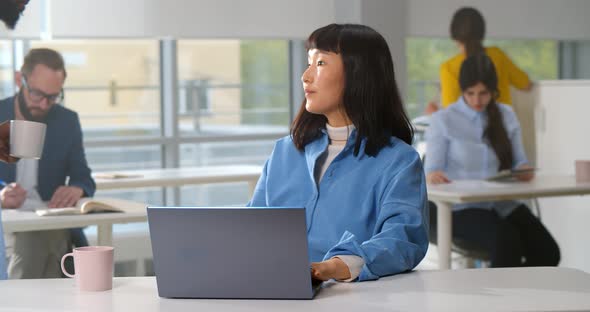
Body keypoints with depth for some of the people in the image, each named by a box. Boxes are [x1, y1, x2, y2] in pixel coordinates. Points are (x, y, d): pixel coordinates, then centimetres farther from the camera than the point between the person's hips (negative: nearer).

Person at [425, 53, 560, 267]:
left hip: (505, 205, 5)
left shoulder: (507, 116, 11)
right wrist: (433, 176, -28)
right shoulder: (443, 120, -2)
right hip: (463, 208, -4)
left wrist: (524, 170, -10)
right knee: (507, 243, -35)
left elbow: (519, 162, 14)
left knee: (548, 252, -21)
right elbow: (431, 170, -3)